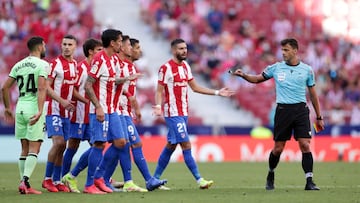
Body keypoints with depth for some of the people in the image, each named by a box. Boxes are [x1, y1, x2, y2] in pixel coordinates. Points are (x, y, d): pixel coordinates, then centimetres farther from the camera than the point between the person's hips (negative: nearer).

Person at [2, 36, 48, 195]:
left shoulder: (19, 65, 13)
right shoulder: (42, 64, -5)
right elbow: (41, 88, -18)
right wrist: (40, 111, -24)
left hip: (20, 107, 6)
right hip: (33, 107, -6)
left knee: (24, 149, 11)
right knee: (34, 149, -5)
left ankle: (24, 184, 10)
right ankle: (25, 181, -18)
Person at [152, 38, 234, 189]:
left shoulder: (185, 66, 13)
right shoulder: (166, 68, -10)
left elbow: (195, 87, 19)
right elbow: (159, 91, -10)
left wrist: (217, 93, 16)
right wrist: (158, 106, -29)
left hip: (183, 113, 8)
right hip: (173, 113, -8)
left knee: (171, 146, 11)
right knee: (186, 145, -10)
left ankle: (155, 179, 18)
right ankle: (199, 180, -11)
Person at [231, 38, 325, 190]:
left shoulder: (306, 70, 5)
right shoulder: (276, 68, 6)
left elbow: (313, 94, 12)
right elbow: (258, 79, 18)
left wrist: (319, 117, 12)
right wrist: (243, 75, -2)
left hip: (300, 109, 0)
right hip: (283, 110, 0)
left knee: (305, 145, -12)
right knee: (278, 148, 3)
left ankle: (309, 182, -10)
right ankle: (270, 175, 28)